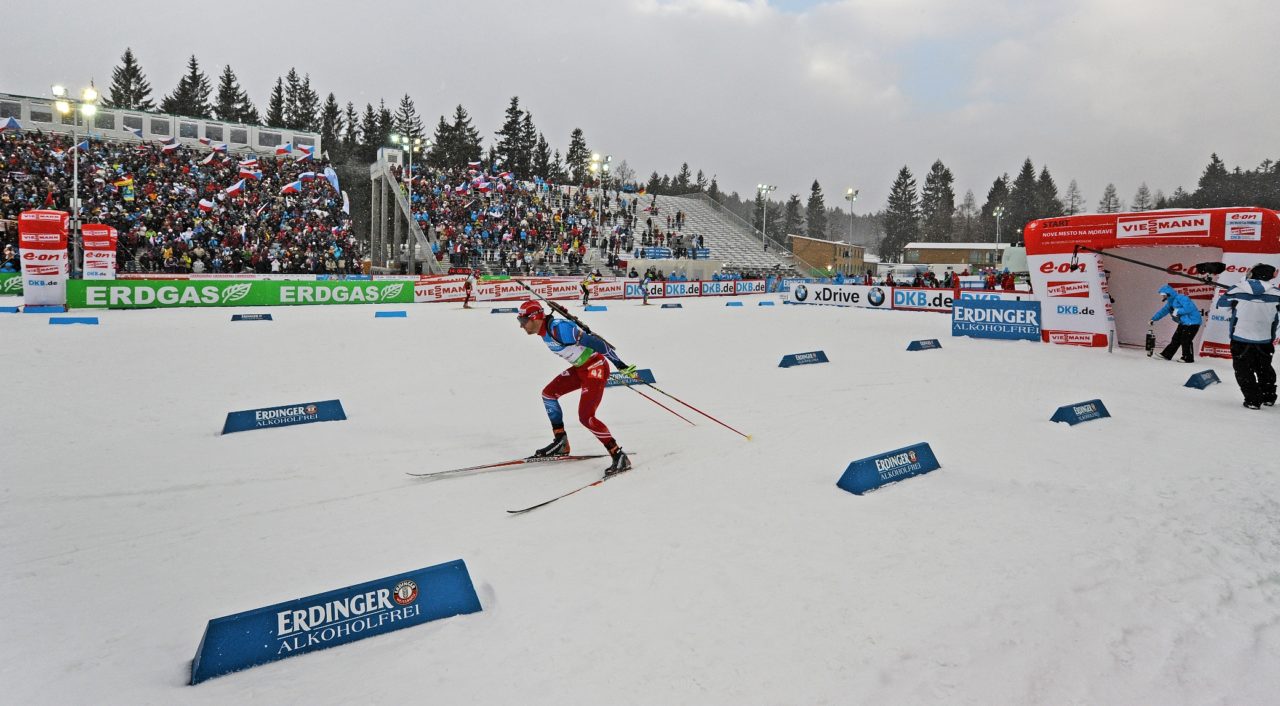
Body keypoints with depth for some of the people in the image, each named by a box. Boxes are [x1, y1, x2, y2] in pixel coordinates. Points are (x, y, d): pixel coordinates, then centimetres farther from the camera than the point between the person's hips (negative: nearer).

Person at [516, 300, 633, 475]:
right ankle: (560, 443, 21)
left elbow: (593, 341, -27)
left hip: (595, 368, -10)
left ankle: (619, 456, -8)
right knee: (548, 393, 13)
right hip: (580, 368, 10)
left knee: (586, 417, -16)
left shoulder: (559, 329, -26)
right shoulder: (545, 331, 3)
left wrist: (620, 364, -27)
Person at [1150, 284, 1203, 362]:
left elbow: (1189, 308, -29)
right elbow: (1163, 311, 21)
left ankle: (1188, 358, 1)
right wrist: (1154, 319, 20)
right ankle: (1166, 355, 13)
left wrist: (1178, 311, -20)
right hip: (1184, 322, 10)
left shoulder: (1180, 298, -19)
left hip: (1192, 322, -10)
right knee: (1176, 339, 10)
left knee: (1185, 340, -8)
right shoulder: (1170, 302, 12)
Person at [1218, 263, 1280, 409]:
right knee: (1264, 369, 22)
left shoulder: (1237, 290, -9)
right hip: (1265, 340, 2)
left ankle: (1253, 400, 2)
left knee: (1244, 370, 8)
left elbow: (1221, 302, 8)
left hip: (1241, 338, -2)